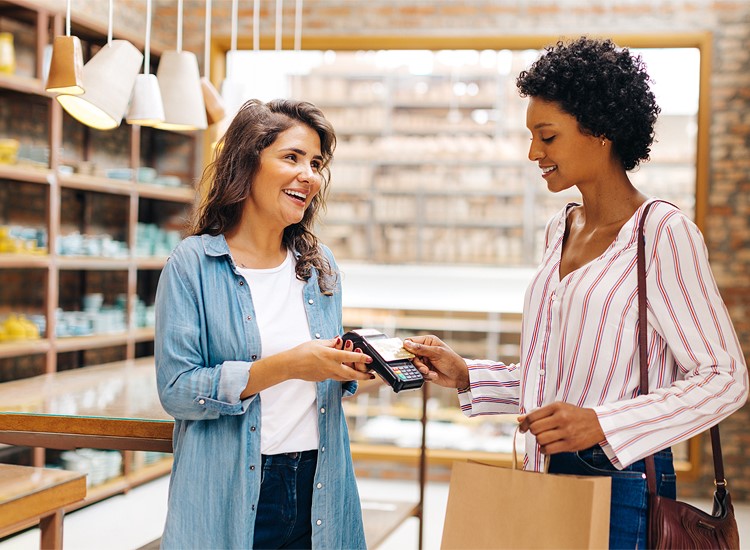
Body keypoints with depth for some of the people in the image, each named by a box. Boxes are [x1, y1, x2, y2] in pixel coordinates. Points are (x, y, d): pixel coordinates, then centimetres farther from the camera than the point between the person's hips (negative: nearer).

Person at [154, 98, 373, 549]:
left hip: (318, 491, 5)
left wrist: (348, 372, -5)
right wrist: (285, 366, -22)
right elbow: (176, 390, -15)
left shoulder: (320, 266, 9)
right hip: (230, 498, -4)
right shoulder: (194, 264, -7)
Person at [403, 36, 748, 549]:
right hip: (548, 474, 7)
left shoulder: (663, 232, -12)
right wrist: (466, 376, 5)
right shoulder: (560, 230, 11)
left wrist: (602, 424, -25)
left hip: (621, 486, -7)